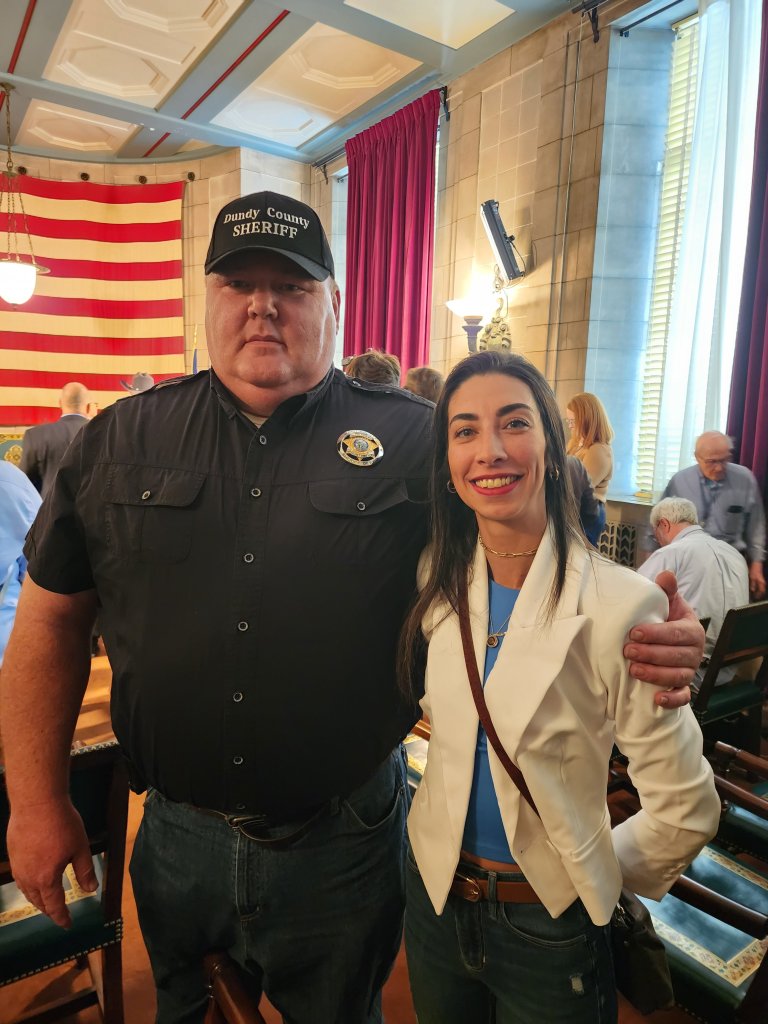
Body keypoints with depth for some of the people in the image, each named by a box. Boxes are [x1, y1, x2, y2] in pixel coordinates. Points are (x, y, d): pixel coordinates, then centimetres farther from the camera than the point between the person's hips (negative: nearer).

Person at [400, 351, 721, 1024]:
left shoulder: (619, 605, -23)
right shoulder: (439, 583, -8)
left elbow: (684, 808, -14)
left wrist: (594, 880, -1)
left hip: (549, 925, -4)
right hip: (435, 892, 4)